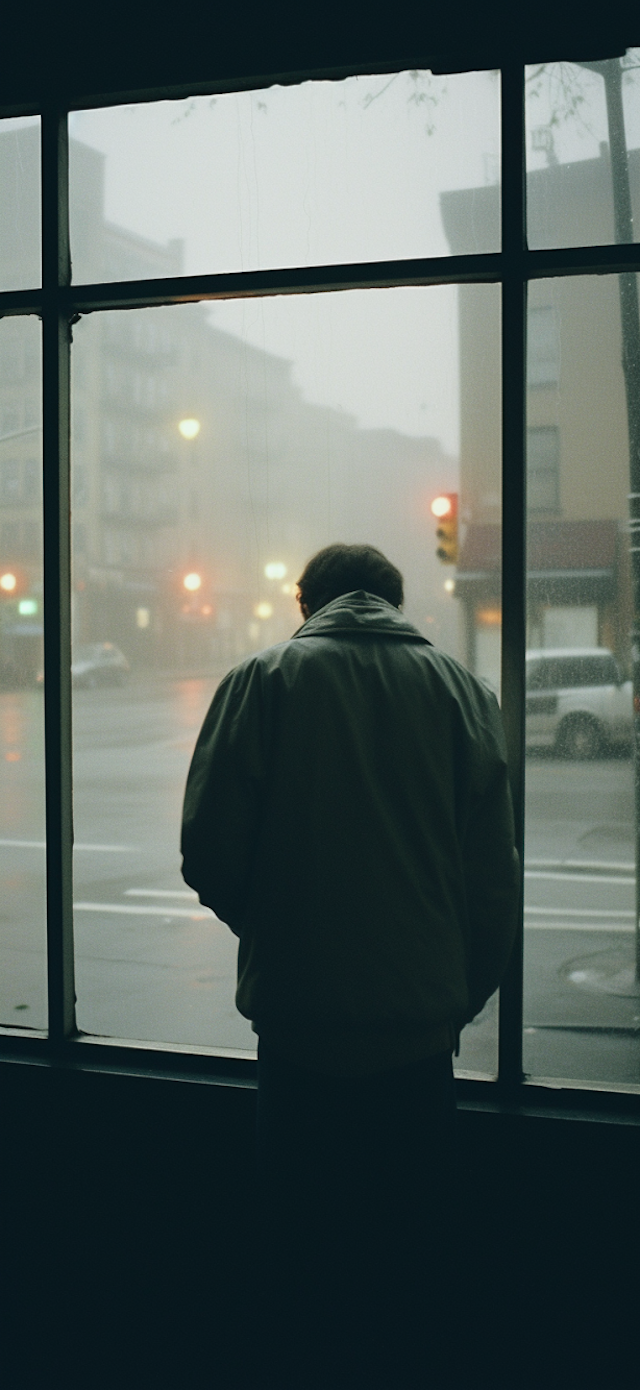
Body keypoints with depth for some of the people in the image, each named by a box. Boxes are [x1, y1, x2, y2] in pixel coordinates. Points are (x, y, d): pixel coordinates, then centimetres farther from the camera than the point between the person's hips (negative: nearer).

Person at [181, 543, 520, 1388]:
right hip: (421, 1025, 2)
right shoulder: (462, 689, 2)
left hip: (297, 1013, -1)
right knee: (415, 1263, 17)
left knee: (305, 1261, 15)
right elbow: (495, 877, 0)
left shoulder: (265, 680, -3)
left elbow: (210, 850, -7)